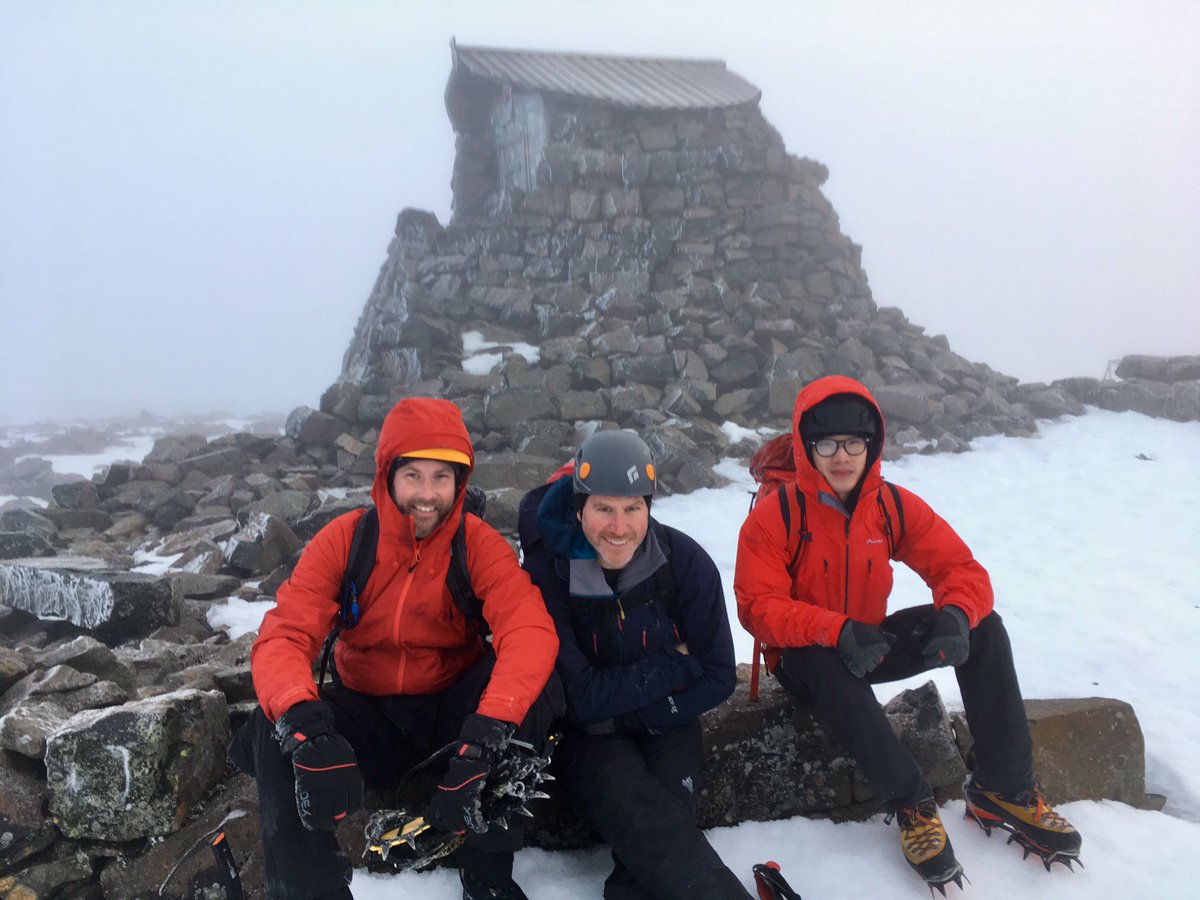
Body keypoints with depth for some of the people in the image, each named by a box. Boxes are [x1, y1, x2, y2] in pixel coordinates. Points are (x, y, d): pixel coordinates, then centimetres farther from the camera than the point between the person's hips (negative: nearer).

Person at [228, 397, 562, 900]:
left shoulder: (479, 545, -14)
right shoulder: (343, 540, -11)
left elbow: (531, 632, -30)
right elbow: (283, 637, -21)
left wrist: (486, 737, -46)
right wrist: (307, 731, -42)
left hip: (451, 712, 0)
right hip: (369, 717, 1)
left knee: (535, 677, -29)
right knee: (274, 731, -28)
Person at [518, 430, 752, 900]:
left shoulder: (684, 560, -13)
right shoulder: (545, 574, -19)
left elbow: (717, 678, -7)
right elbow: (577, 697, -17)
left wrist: (633, 713, -15)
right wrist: (672, 665, -15)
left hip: (666, 728, 2)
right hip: (588, 736, -2)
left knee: (665, 826, -24)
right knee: (652, 830, -26)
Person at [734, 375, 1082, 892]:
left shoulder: (894, 506, -7)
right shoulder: (775, 516, -19)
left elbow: (960, 567, -10)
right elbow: (758, 607, -25)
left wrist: (956, 614, -35)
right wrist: (836, 631, -42)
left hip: (871, 645, 4)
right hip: (805, 655, -4)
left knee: (984, 627, -15)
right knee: (831, 667, -40)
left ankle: (1003, 789, -12)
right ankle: (910, 802, -26)